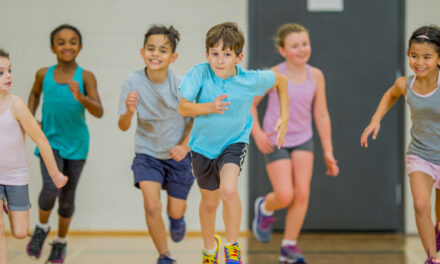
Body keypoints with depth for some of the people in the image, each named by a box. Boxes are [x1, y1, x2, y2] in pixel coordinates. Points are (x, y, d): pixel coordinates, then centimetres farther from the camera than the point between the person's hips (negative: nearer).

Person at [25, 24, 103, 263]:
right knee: (51, 188, -21)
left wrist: (81, 98, -36)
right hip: (50, 141, 0)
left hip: (76, 144, 0)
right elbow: (35, 93, 20)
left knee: (67, 198, 9)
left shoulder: (86, 77, -11)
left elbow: (99, 112, -19)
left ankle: (61, 242, 33)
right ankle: (42, 227, 8)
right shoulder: (44, 74, -3)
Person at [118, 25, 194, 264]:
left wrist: (185, 146, -18)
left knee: (176, 211, 9)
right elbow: (123, 127, -16)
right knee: (152, 206, -17)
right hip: (147, 153, 0)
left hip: (178, 155, 0)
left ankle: (177, 218, 50)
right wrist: (129, 112, -37)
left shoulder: (180, 85, -20)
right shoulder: (133, 82, -18)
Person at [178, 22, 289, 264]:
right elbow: (183, 108, -27)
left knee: (228, 190, -29)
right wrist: (210, 107, -44)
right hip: (203, 144, 2)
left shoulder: (251, 80, -22)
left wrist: (284, 117, -2)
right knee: (210, 201, 20)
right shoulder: (199, 74, -24)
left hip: (234, 142, -2)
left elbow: (280, 80, -2)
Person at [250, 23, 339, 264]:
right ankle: (264, 207, 26)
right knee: (285, 197, -11)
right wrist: (257, 132, -17)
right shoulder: (274, 76, -13)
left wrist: (328, 152, 5)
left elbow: (321, 115, 4)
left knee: (302, 192, -10)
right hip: (276, 141, -3)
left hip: (303, 140, 3)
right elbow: (249, 104, -3)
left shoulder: (316, 76, -4)